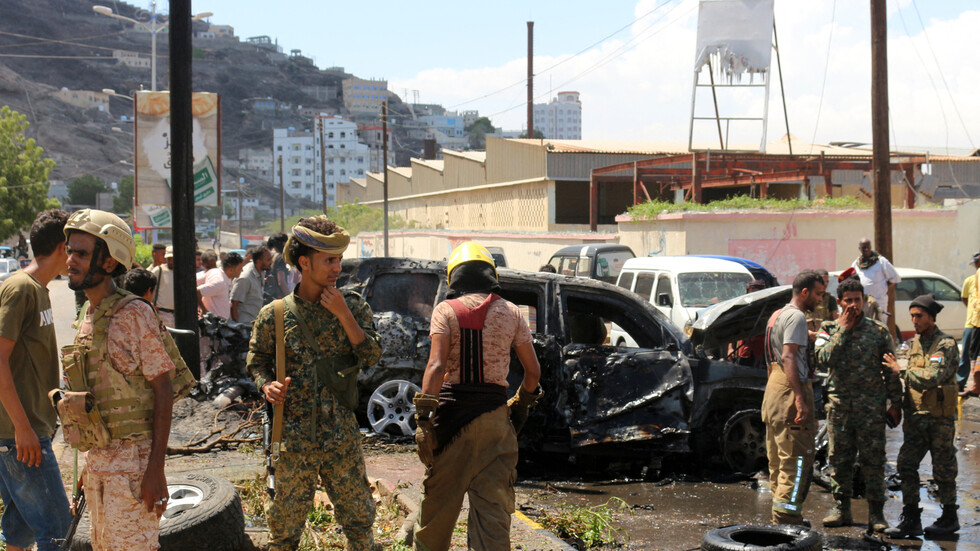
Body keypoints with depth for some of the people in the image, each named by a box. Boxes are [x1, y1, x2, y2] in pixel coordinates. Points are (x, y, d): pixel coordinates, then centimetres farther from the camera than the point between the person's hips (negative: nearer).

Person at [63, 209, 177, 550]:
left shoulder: (134, 314, -13)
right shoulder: (88, 318, 11)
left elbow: (163, 390, -15)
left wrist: (156, 469, -20)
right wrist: (91, 464, 18)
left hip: (133, 458, -8)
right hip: (98, 458, 8)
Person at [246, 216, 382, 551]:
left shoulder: (353, 306, 1)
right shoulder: (275, 315, -2)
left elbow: (372, 356, -7)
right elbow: (256, 360, 9)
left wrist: (343, 315, -14)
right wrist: (266, 385, -12)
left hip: (341, 435, 1)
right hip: (293, 436, -1)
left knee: (358, 518, 9)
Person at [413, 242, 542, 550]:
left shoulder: (446, 311, -2)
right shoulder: (510, 312, 5)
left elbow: (436, 366, -15)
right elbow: (533, 371, 7)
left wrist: (423, 418, -16)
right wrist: (523, 402, 24)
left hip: (453, 412, -1)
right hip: (494, 416, 1)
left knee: (439, 502, 13)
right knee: (493, 506, 4)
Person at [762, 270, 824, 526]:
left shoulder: (777, 314, 19)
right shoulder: (796, 316, -11)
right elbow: (788, 357, -22)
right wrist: (800, 398, -28)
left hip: (773, 390, 10)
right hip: (790, 390, -10)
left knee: (778, 458, 13)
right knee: (797, 458, -9)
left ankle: (781, 515, 20)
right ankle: (787, 517, -11)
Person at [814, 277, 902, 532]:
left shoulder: (879, 331, 3)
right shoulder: (828, 329, 5)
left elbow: (891, 370, 6)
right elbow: (824, 359, -13)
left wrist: (895, 403, 1)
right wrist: (842, 330, -11)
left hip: (871, 406, -1)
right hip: (839, 404, 2)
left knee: (873, 458, -1)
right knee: (839, 458, 7)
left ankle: (876, 511, 7)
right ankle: (841, 508, 17)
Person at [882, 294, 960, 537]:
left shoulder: (946, 345, -12)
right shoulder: (914, 343, 12)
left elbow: (932, 377, -26)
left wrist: (900, 370, -22)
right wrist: (902, 406, 20)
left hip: (940, 418, -7)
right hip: (916, 416, 7)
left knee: (943, 469, 5)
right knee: (906, 465, 1)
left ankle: (950, 517, 19)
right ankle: (911, 519, 6)